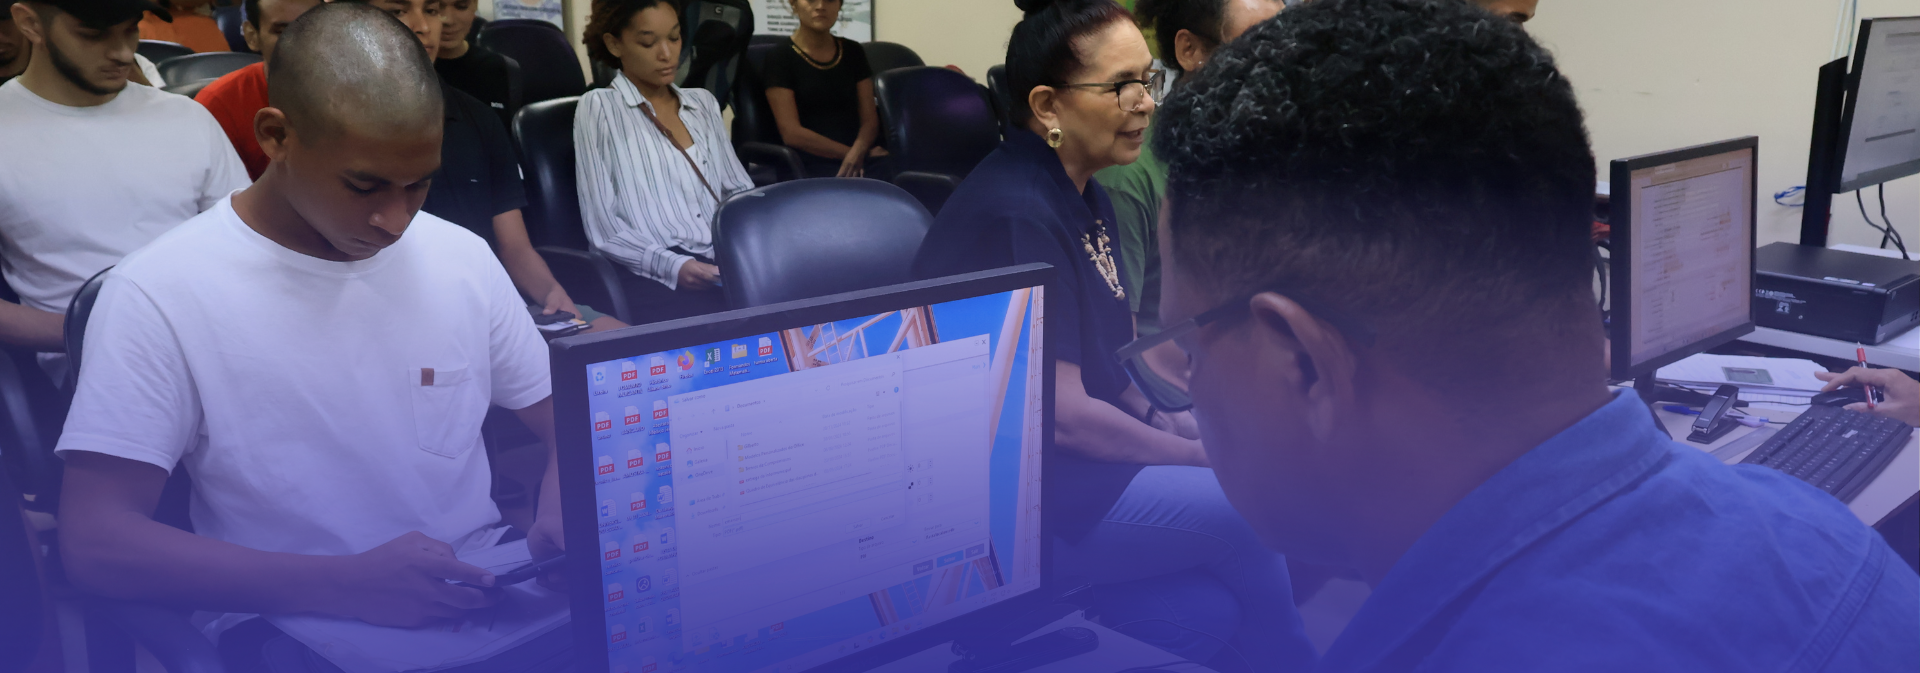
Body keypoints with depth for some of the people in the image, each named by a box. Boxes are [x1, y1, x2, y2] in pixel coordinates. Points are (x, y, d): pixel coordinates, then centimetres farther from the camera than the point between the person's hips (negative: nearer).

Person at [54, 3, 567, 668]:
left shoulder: (462, 257, 4)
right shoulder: (159, 294, -9)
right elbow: (94, 540, -14)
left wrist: (566, 491, -11)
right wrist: (345, 584, -26)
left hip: (487, 598, 4)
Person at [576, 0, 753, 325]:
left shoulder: (703, 103, 21)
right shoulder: (599, 108, 6)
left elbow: (741, 190, 20)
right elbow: (602, 226, -1)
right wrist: (673, 267, -17)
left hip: (730, 263, 5)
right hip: (655, 278, -5)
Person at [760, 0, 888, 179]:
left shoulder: (853, 52, 15)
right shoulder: (779, 57, 1)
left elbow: (869, 120, 10)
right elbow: (791, 134, -6)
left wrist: (857, 153, -12)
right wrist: (849, 153, -9)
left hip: (858, 160, 5)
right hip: (809, 165, -4)